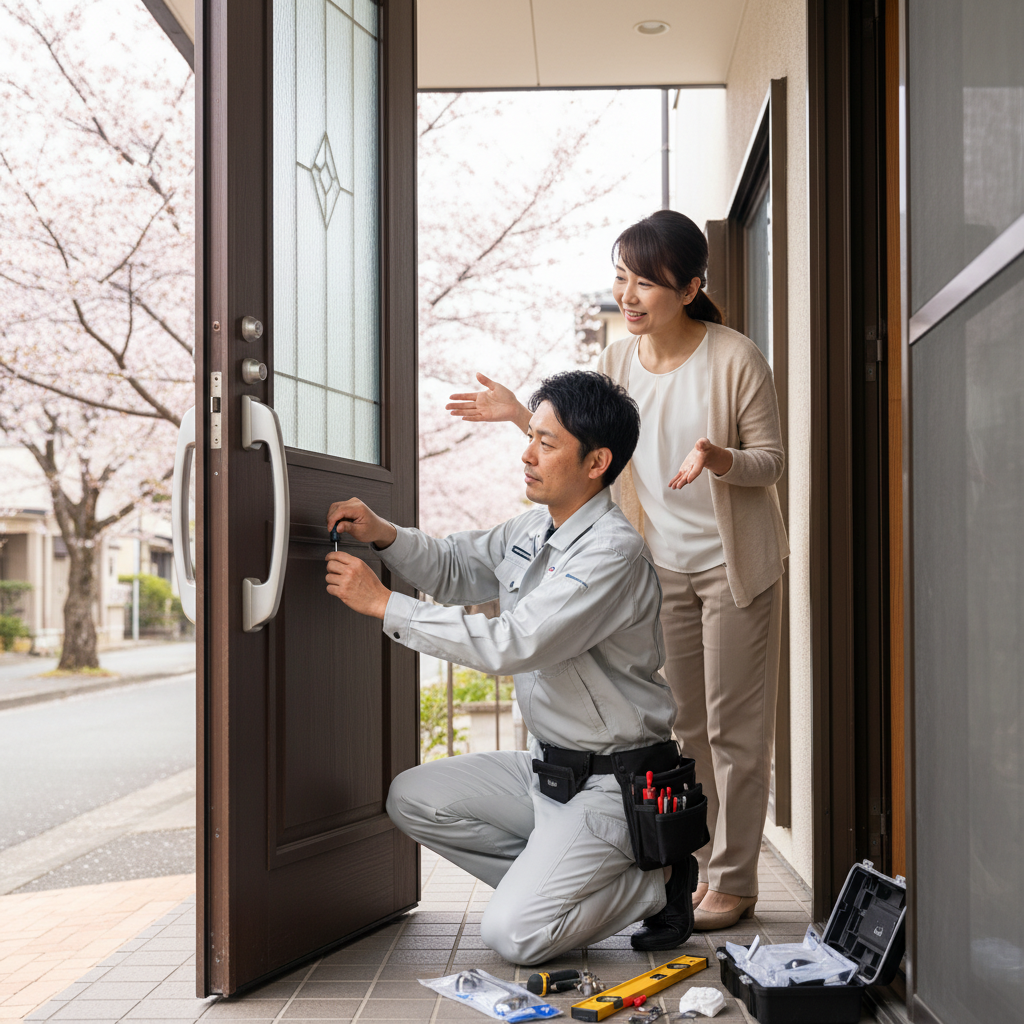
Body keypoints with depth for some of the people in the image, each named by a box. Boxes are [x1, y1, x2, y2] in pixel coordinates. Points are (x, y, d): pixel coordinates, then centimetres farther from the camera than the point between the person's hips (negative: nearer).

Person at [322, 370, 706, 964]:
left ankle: (655, 883, 5)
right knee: (413, 798, 3)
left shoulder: (615, 552, -23)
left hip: (612, 785, -9)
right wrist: (385, 535, -4)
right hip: (549, 766, 9)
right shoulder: (533, 531, 5)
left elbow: (511, 645, -29)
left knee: (513, 934, -17)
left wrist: (383, 603, -25)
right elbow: (455, 569, 17)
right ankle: (553, 880, 9)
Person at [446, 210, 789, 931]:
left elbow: (771, 460, -10)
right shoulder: (618, 361, 1)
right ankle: (700, 870, 25)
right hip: (662, 565, 5)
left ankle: (734, 882, 13)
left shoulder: (736, 359, -15)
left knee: (734, 726, 0)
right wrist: (520, 414, 2)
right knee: (681, 727, 12)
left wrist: (719, 458, -31)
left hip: (733, 563, -5)